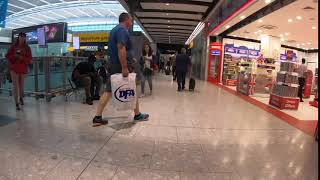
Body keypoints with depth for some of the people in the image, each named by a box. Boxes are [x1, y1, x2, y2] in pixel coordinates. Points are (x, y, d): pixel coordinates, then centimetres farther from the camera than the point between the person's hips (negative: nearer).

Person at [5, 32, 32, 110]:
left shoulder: (27, 48, 1)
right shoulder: (13, 46, 2)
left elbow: (30, 59, -3)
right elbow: (7, 55, 4)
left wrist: (22, 58, -20)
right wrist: (14, 56, -14)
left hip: (23, 69, 1)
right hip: (14, 68, -1)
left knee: (21, 85, 14)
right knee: (15, 86, -4)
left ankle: (21, 98, 39)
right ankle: (17, 103, -2)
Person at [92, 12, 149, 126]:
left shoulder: (114, 30, 20)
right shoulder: (122, 30, -12)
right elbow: (121, 48, -25)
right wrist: (124, 67, -28)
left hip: (113, 65, 9)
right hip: (121, 66, -9)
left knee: (108, 91, 5)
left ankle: (97, 118, 4)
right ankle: (137, 115, 21)